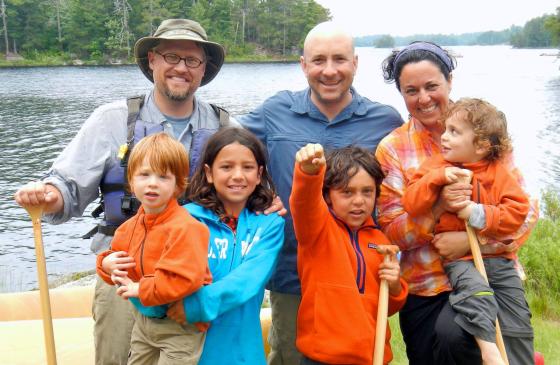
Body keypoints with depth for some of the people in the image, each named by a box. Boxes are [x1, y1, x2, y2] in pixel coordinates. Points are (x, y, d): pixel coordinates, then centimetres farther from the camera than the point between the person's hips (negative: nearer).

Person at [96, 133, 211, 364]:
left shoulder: (185, 228, -26)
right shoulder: (131, 226, 1)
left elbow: (185, 280, -34)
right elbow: (116, 254, 18)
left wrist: (140, 290, -25)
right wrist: (107, 263, -7)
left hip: (179, 327, -8)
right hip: (143, 320, 8)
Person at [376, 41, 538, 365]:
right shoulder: (393, 149, -1)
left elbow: (526, 211, -2)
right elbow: (393, 233, -5)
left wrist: (470, 240, -16)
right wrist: (439, 207, -22)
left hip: (494, 274, 0)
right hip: (428, 290, 1)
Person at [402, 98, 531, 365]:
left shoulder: (499, 173, 3)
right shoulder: (436, 166, 1)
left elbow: (518, 211, -6)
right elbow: (411, 204, -11)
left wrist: (479, 215, -18)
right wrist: (439, 177, -22)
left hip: (497, 256, 3)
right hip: (458, 257, -3)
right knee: (475, 291, -32)